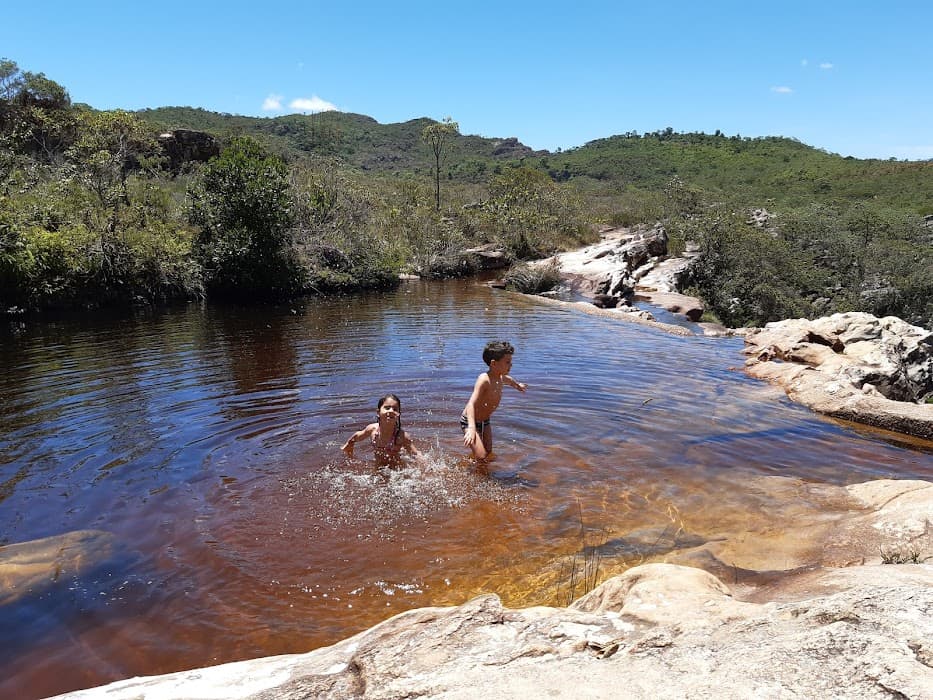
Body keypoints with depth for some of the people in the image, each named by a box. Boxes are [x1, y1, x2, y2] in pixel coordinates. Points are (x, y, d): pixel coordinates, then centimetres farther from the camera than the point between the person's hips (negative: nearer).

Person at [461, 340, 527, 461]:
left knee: (488, 451, 16)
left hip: (485, 421, 9)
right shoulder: (484, 379, -31)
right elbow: (471, 404, -42)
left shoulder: (501, 377, -5)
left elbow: (508, 380, 23)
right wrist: (471, 428, -56)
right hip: (470, 421, -9)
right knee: (481, 456, -20)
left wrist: (518, 385, 46)